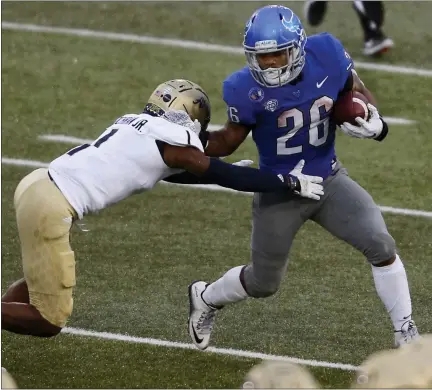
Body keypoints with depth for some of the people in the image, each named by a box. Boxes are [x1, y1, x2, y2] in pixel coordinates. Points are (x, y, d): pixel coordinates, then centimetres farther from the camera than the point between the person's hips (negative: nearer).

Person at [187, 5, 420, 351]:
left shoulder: (326, 56, -18)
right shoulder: (248, 90, -25)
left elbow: (356, 91, 2)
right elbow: (230, 141, -8)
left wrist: (374, 122, -17)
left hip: (329, 180, 2)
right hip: (279, 192, -2)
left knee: (380, 245, -14)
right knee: (263, 283, 14)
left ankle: (407, 334, 0)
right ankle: (205, 298, 46)